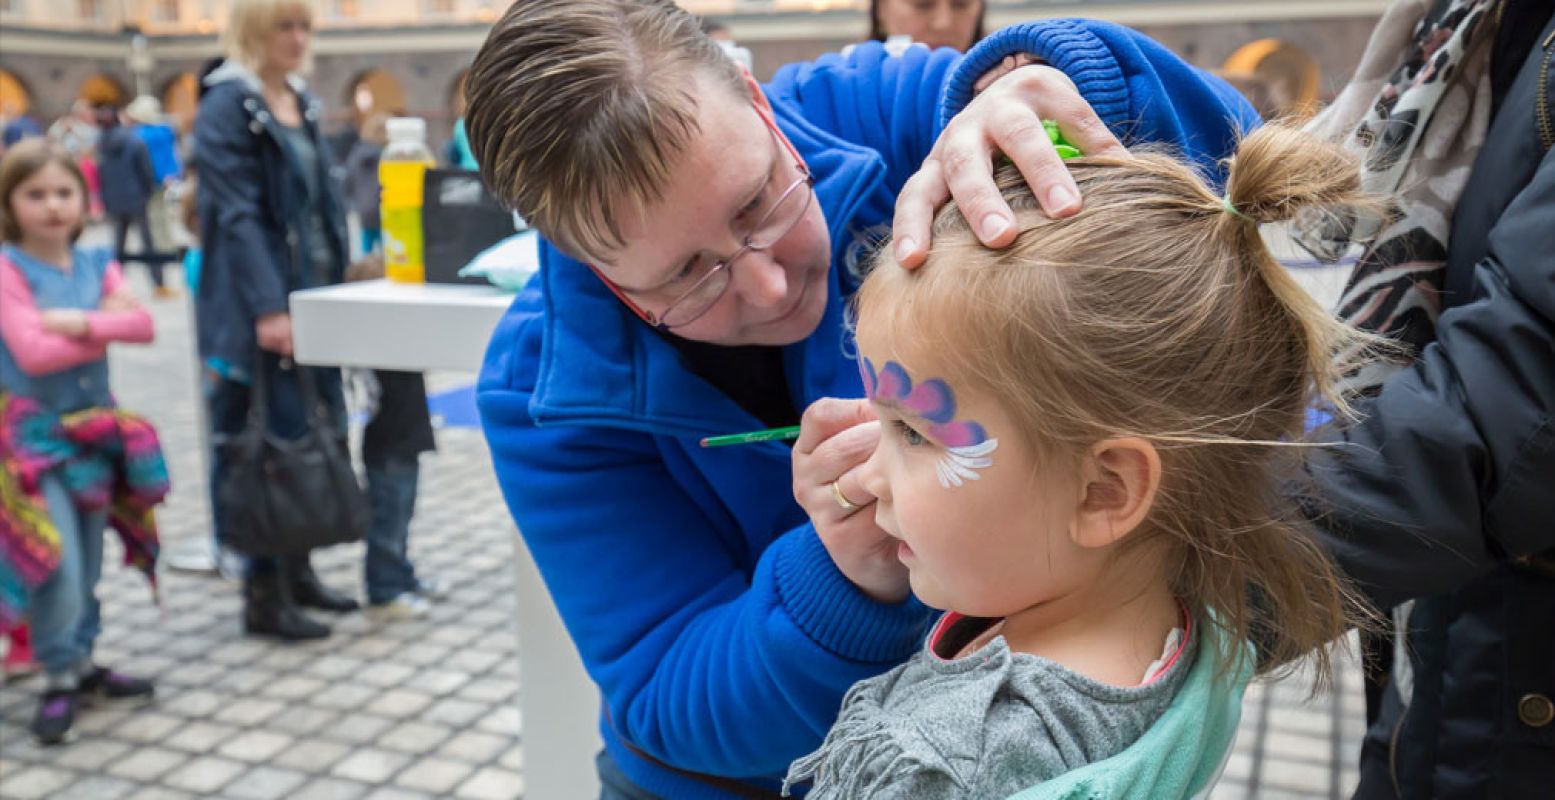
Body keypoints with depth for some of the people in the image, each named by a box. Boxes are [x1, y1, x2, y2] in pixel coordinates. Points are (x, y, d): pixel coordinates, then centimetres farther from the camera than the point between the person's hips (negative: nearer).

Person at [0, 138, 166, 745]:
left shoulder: (96, 264, 5)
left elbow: (143, 324, -9)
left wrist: (81, 323, -22)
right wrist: (109, 325, -14)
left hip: (95, 425, 6)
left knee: (88, 558, 14)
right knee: (59, 561, -12)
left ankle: (81, 662, 29)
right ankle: (60, 679, 5)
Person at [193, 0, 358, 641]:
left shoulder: (302, 103, 15)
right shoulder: (227, 106, -9)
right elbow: (238, 216, -17)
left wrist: (341, 285, 16)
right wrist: (268, 308, -23)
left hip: (316, 292, 8)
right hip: (263, 304, -8)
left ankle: (297, 569, 24)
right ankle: (264, 594, 6)